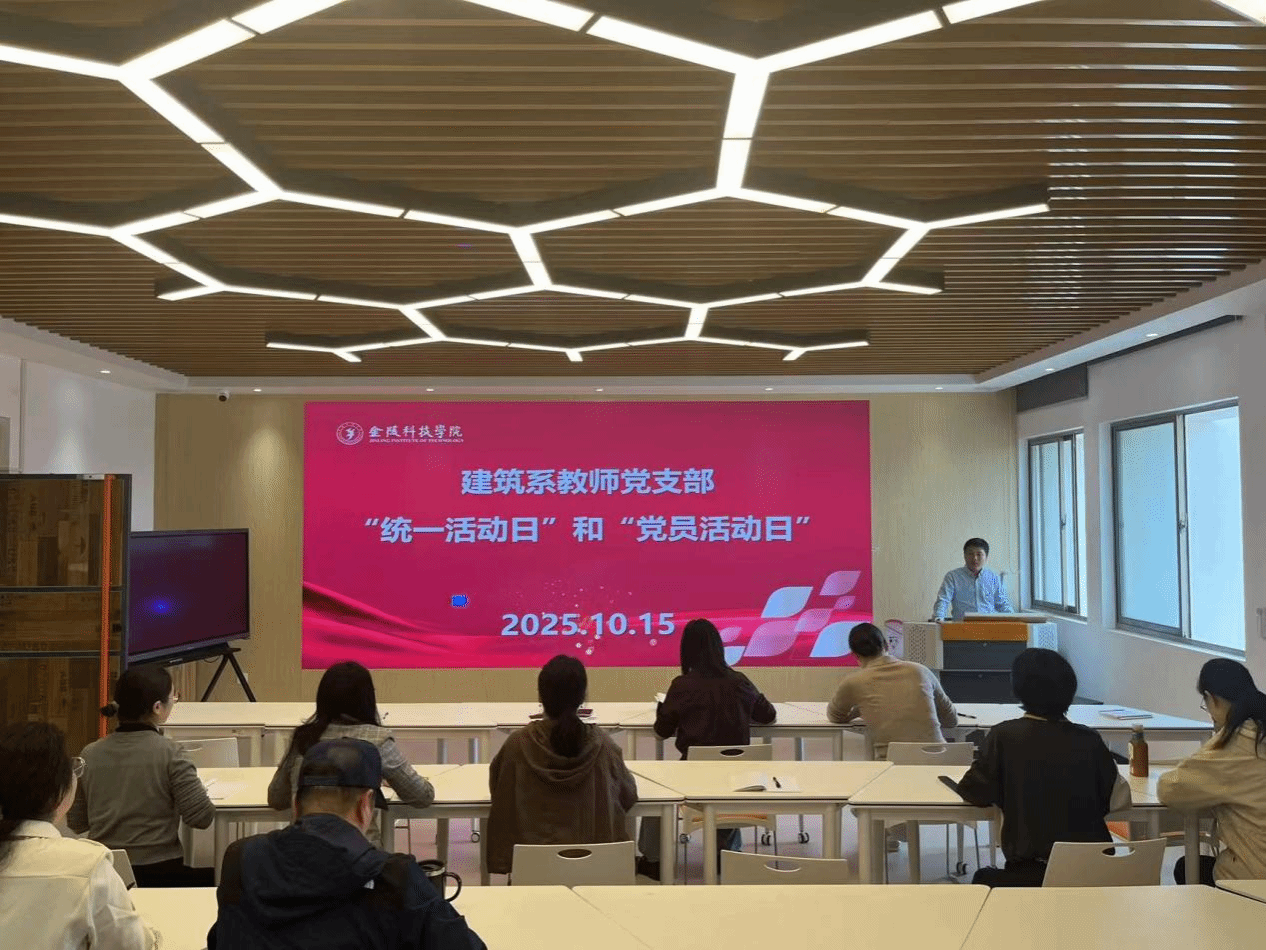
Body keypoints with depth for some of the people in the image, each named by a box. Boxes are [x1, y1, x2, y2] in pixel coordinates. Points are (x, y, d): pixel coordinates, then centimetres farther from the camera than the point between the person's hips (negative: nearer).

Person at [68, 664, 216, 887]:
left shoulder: (90, 754, 0)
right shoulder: (167, 753, -15)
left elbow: (76, 824, 10)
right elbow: (201, 818, -14)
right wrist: (199, 789, 5)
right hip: (159, 873, -5)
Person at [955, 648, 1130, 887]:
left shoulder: (1005, 736, -9)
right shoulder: (1089, 740, -2)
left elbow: (974, 793, -2)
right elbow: (1119, 799, 4)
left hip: (1031, 873, -3)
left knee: (983, 879, 28)